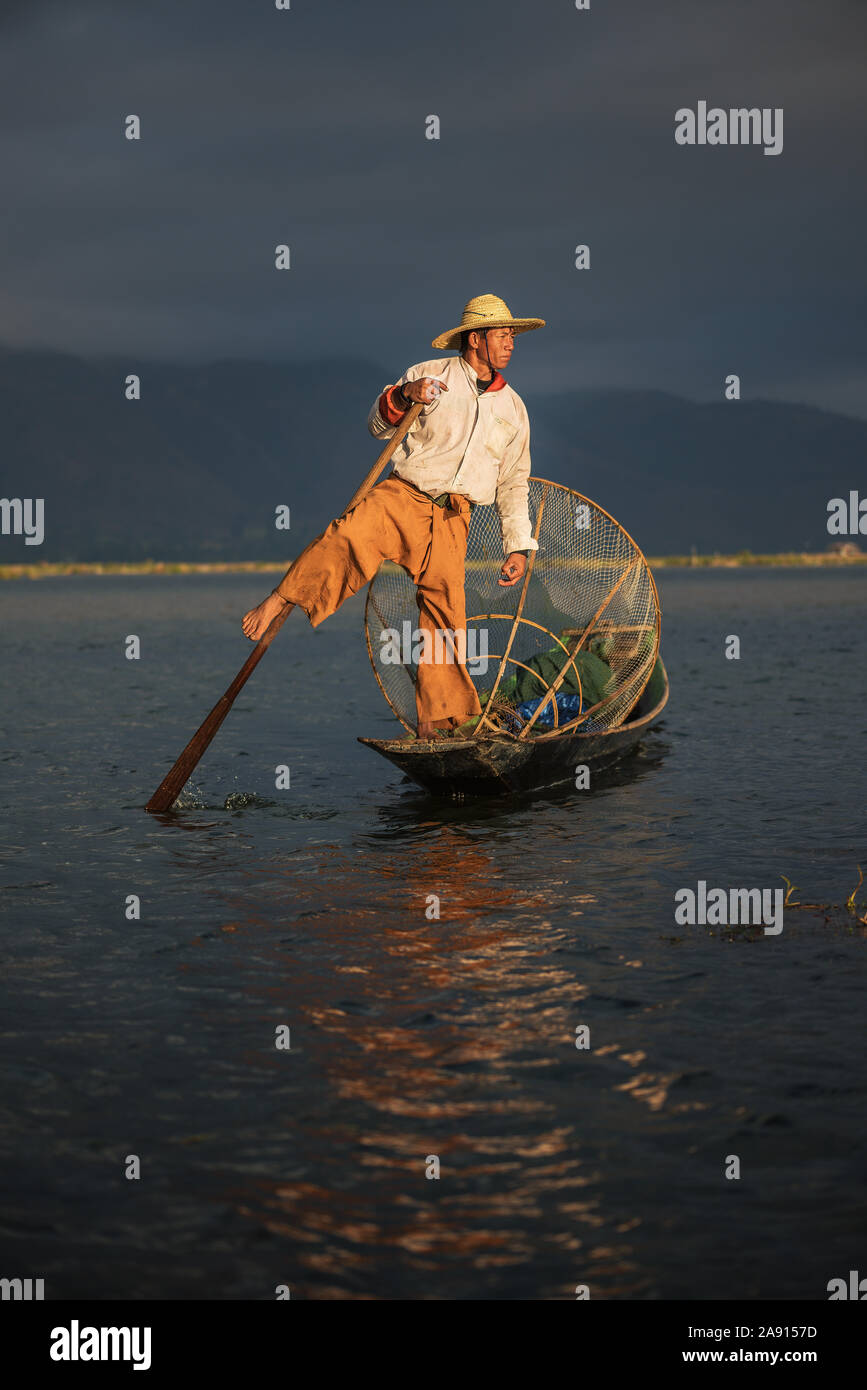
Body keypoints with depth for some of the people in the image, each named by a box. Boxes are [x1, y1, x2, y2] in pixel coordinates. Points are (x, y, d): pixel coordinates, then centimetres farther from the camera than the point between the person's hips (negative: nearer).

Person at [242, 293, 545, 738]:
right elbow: (378, 427, 5)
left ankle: (434, 722, 2)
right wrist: (403, 397, -15)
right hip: (402, 496, -3)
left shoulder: (513, 408, 18)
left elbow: (514, 484, 22)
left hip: (451, 520, 3)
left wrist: (518, 546, 16)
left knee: (445, 610, -7)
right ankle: (275, 604, -33)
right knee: (348, 537, -32)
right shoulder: (429, 375, 8)